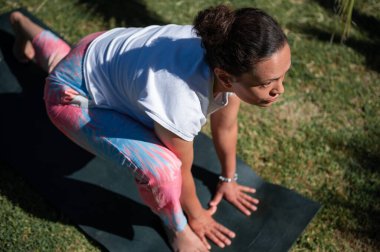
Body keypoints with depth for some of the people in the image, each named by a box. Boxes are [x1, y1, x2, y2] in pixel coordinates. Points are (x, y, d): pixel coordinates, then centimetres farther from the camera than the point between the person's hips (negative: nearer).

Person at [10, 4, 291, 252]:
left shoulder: (230, 57, -26)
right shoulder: (181, 101, -44)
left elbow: (225, 126, -6)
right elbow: (182, 169, -22)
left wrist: (228, 179, 9)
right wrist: (195, 214, -1)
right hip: (74, 96, -7)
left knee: (64, 61, 42)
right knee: (161, 167, -27)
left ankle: (23, 23, 71)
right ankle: (177, 228, 6)